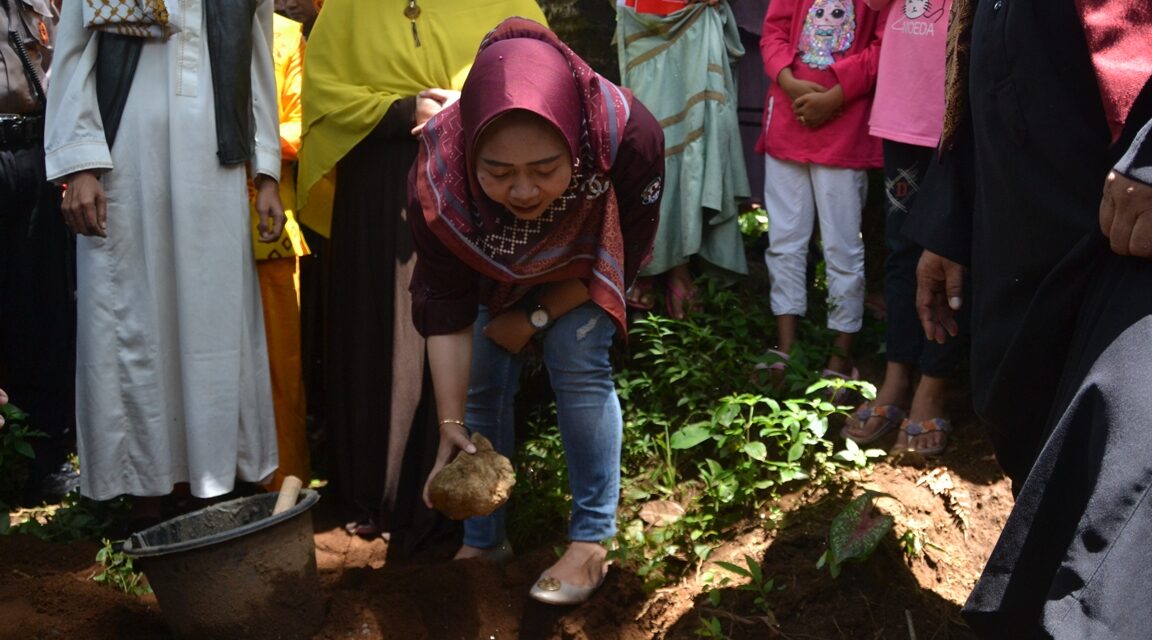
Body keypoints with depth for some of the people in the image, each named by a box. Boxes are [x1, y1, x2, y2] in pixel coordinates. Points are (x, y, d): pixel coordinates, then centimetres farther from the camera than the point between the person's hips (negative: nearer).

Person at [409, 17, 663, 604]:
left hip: (582, 263, -1)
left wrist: (536, 317, -20)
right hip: (493, 269, 2)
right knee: (481, 379, -3)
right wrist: (450, 424, -31)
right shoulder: (440, 171, -38)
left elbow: (622, 259, -24)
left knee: (577, 364, -16)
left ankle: (590, 543, -6)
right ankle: (482, 542, 13)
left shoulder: (627, 136, -42)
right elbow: (445, 308, -28)